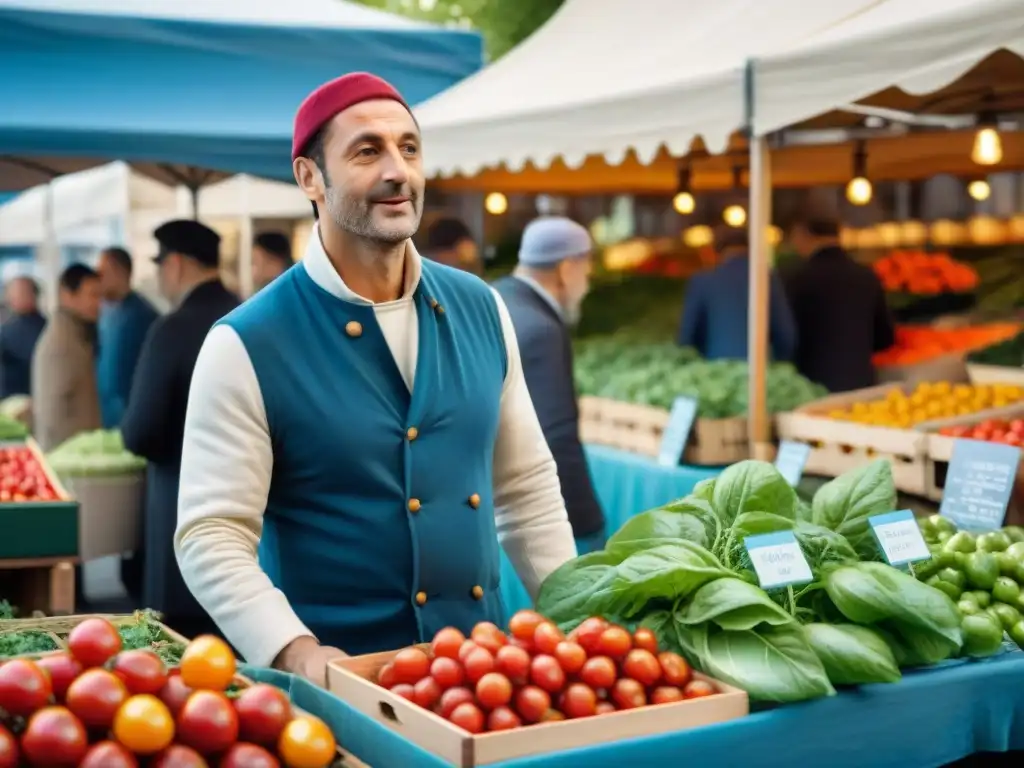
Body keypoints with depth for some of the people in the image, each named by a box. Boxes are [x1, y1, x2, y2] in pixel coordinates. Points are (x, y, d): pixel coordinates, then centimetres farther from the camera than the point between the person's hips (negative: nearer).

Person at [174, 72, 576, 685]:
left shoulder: (482, 310, 3)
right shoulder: (248, 346, -11)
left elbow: (527, 487, 9)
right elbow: (212, 534, -13)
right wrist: (295, 651, -26)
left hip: (485, 660, 4)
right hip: (341, 681, -4)